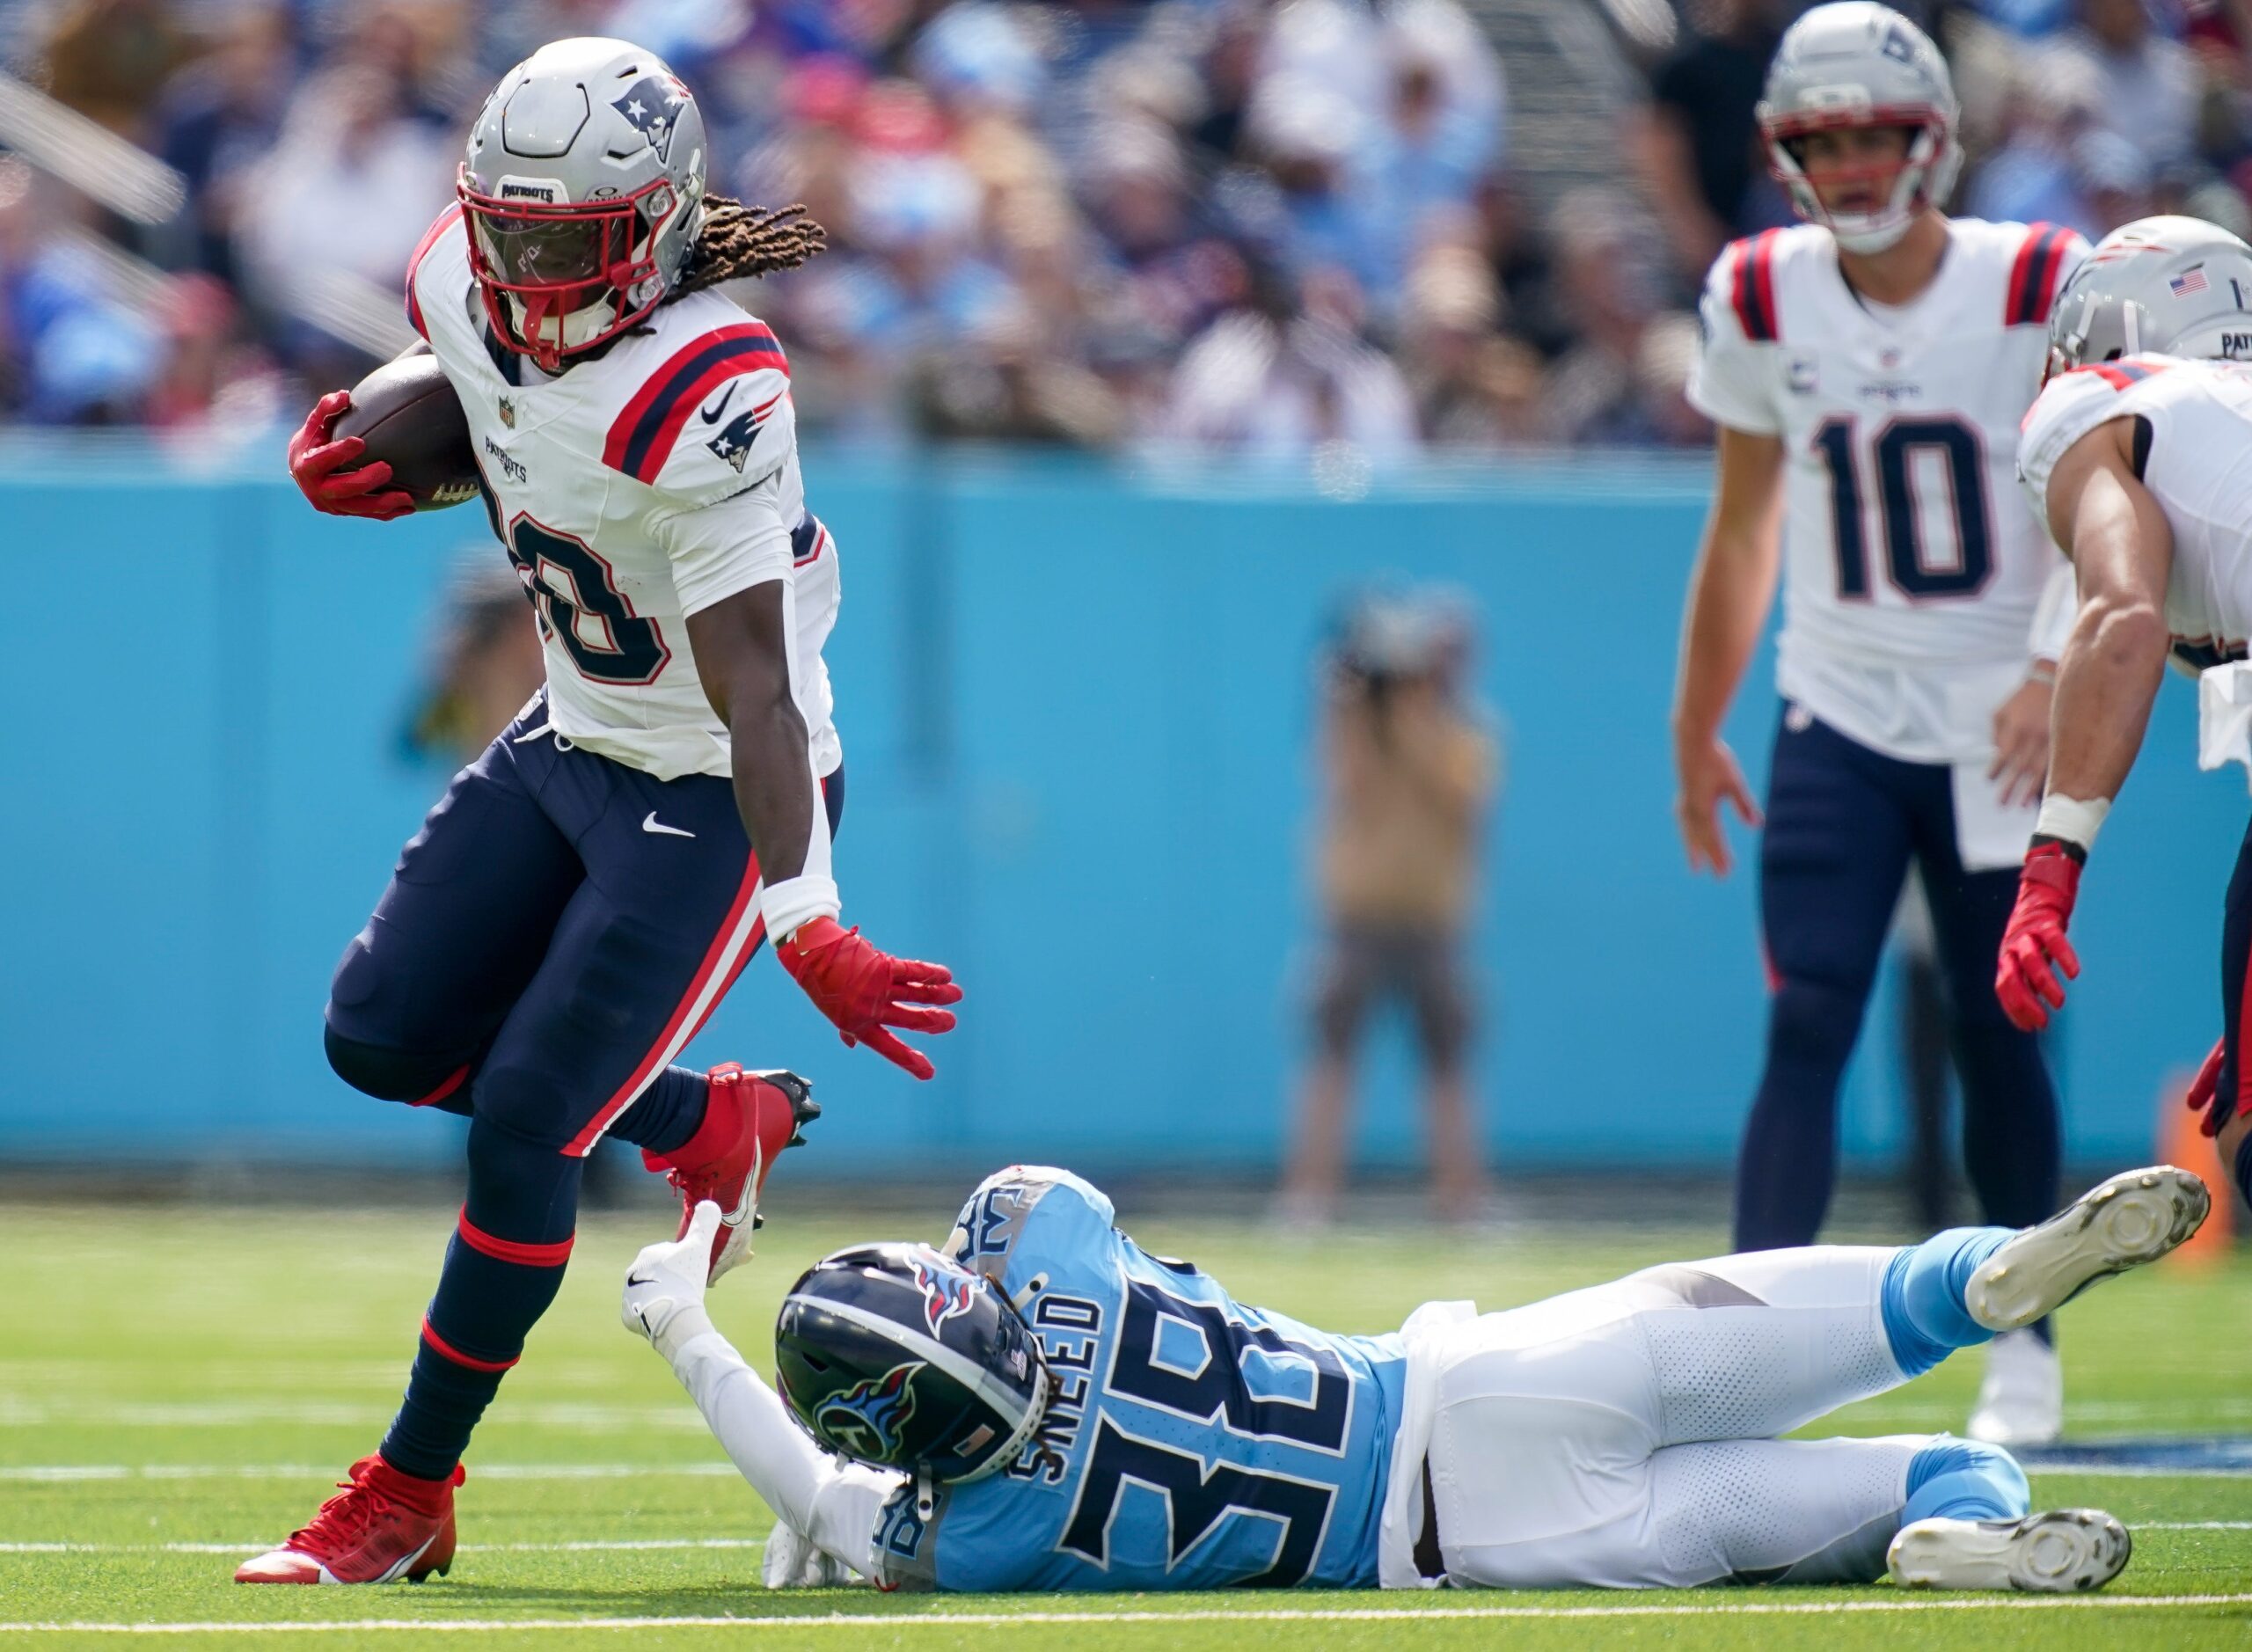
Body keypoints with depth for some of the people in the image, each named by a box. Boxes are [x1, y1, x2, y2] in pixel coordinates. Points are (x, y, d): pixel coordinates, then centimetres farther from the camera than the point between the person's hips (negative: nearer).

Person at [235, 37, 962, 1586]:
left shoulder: (707, 398, -31)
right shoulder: (464, 284, -9)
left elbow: (754, 682, -31)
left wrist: (809, 929, -35)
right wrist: (361, 459, -6)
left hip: (719, 798, -8)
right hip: (570, 743, 8)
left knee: (523, 1126, -7)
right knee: (384, 1038, 10)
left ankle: (408, 1498, 7)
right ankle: (704, 1122, 31)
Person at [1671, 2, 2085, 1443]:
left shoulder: (2036, 288, -8)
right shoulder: (1763, 301, 0)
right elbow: (1744, 528, 11)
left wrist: (2058, 670, -24)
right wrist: (1697, 733, 14)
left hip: (1998, 729, -1)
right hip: (1839, 725, 1)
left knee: (1998, 1039, 6)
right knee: (1808, 1028, -11)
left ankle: (2025, 1340, 24)